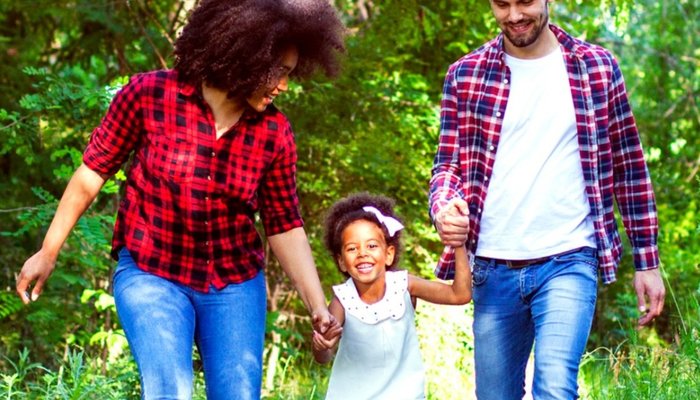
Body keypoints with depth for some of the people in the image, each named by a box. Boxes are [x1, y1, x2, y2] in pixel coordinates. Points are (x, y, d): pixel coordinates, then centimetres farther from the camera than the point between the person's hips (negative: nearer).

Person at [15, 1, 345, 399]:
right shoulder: (149, 94, -14)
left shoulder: (274, 132, -6)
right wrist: (48, 252, 3)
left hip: (236, 284, 3)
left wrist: (317, 305, -6)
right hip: (151, 275, -3)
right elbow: (93, 172, -2)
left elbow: (285, 225, 2)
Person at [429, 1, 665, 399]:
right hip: (494, 268, 3)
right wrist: (444, 209, -17)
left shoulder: (597, 67, 4)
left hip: (568, 261, -2)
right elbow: (448, 163, 7)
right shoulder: (465, 75, 6)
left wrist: (647, 261, 6)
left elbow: (629, 165, 8)